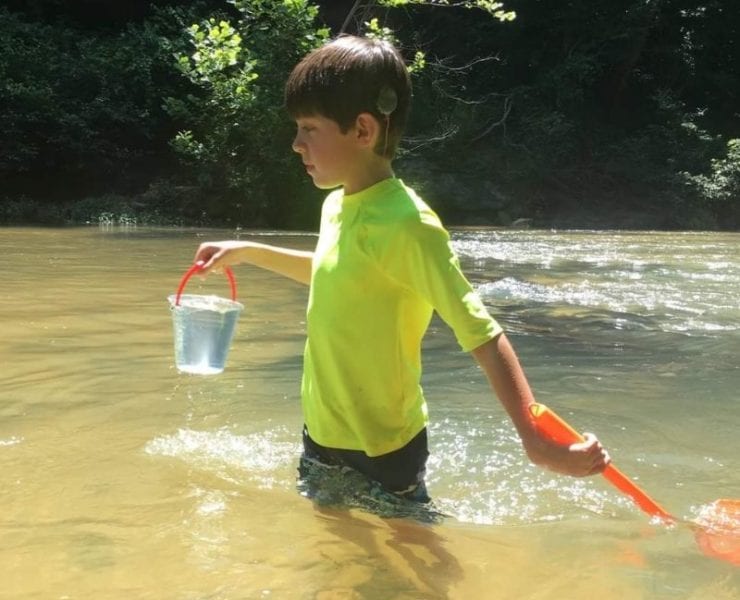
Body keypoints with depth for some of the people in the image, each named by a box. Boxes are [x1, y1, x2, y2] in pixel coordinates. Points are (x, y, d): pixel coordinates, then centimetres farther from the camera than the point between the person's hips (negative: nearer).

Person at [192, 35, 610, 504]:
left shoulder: (407, 224, -24)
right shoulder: (336, 205, 2)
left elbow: (482, 336, -28)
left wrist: (534, 439, -35)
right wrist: (248, 252, 24)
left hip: (382, 452, -8)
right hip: (321, 435, 9)